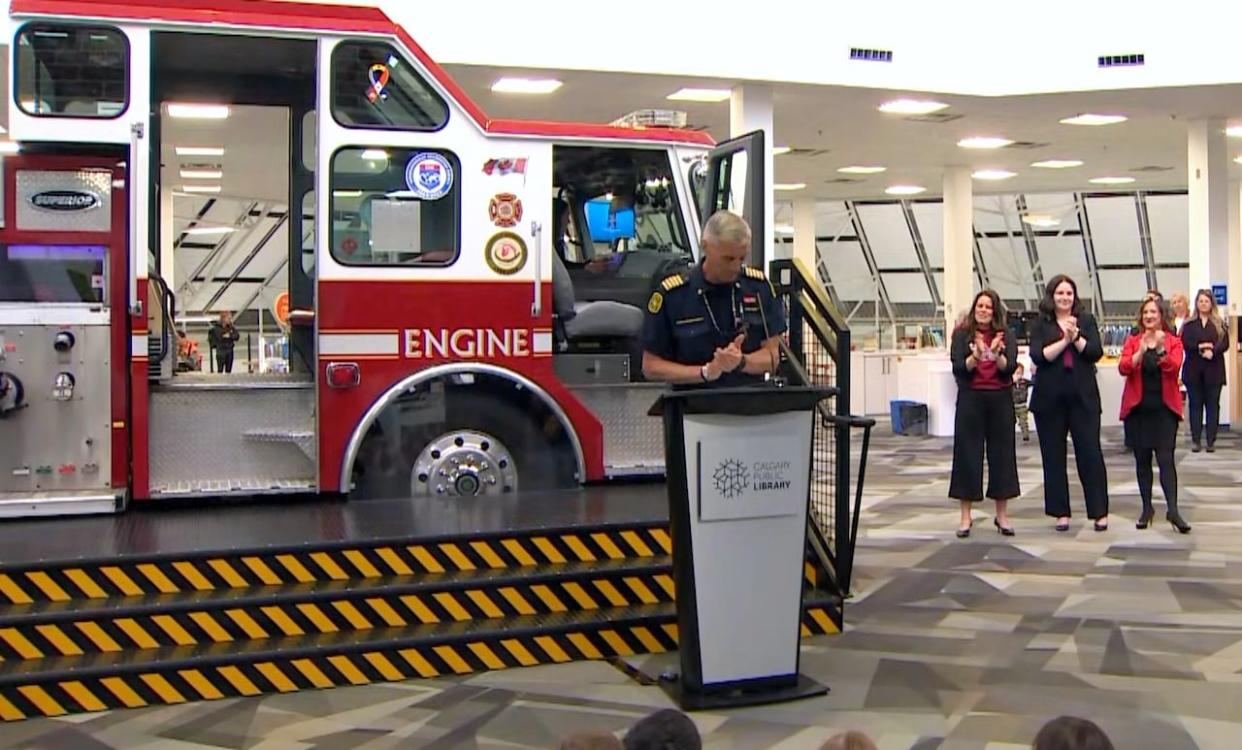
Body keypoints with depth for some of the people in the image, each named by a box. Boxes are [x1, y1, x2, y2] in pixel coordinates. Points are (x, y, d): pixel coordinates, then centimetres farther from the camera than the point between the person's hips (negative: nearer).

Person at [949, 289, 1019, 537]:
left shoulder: (1006, 337, 6)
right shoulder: (962, 335, 2)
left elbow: (1010, 368, -6)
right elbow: (959, 369, -8)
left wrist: (996, 354, -24)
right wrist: (976, 355, -24)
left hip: (1000, 400, 2)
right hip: (971, 399, -2)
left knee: (1001, 454, 5)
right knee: (967, 455, 0)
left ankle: (1002, 515, 15)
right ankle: (965, 517, 7)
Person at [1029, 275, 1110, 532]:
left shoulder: (1087, 320, 7)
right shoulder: (1041, 325, 4)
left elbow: (1095, 353, -3)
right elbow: (1038, 356, -9)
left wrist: (1076, 337, -16)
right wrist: (1063, 340, -16)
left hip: (1083, 396, 0)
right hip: (1050, 398, 0)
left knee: (1090, 453, -1)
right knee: (1053, 455, 5)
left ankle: (1099, 511, 6)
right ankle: (1060, 512, 14)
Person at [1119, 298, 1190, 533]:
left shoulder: (1173, 342, 3)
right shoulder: (1132, 341, 7)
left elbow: (1174, 368, -13)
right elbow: (1123, 368, -9)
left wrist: (1161, 349, -28)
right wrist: (1141, 352, -24)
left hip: (1164, 408, -2)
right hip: (1138, 408, 2)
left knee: (1165, 458, -10)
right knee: (1142, 460, 7)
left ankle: (1173, 510, -14)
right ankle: (1147, 508, 15)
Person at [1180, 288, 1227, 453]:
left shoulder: (1219, 324, 7)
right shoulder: (1189, 324, 8)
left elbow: (1224, 344, -3)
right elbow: (1185, 343, -4)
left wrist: (1212, 351, -20)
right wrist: (1200, 347, -17)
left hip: (1213, 370, 0)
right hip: (1193, 370, 0)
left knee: (1213, 405, 0)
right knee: (1195, 405, 2)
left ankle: (1211, 441, 3)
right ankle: (1196, 440, 5)